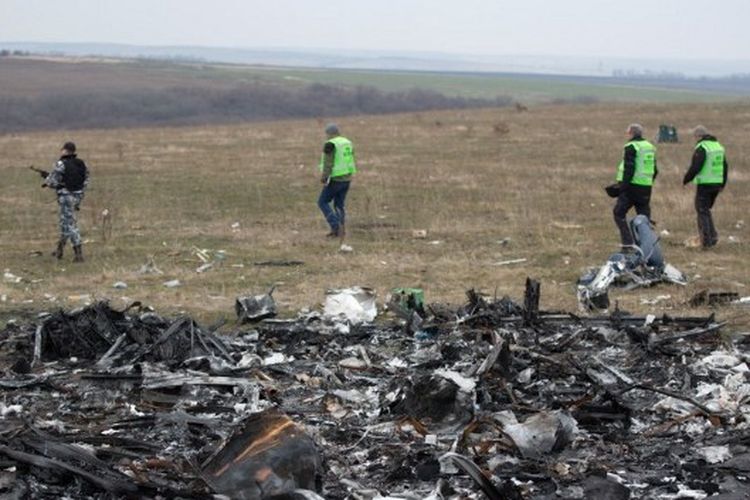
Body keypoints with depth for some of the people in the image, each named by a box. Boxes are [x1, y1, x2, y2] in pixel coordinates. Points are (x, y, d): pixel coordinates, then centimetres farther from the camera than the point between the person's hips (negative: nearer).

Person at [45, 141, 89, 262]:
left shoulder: (61, 164, -14)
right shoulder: (81, 164, 6)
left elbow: (53, 182, -13)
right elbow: (86, 182, 10)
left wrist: (47, 180, 8)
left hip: (66, 196, -7)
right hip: (78, 196, 7)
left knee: (69, 224, -4)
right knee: (65, 221, 22)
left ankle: (79, 254, -9)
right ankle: (59, 249, 32)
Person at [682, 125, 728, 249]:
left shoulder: (701, 148, -14)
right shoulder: (719, 146, 12)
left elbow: (695, 167, -19)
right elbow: (725, 167, 16)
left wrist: (685, 180, -5)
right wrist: (722, 184, 23)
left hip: (704, 184, -8)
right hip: (717, 184, 8)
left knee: (702, 212, 0)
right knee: (706, 210, 19)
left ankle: (707, 240, -2)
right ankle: (713, 236, 11)